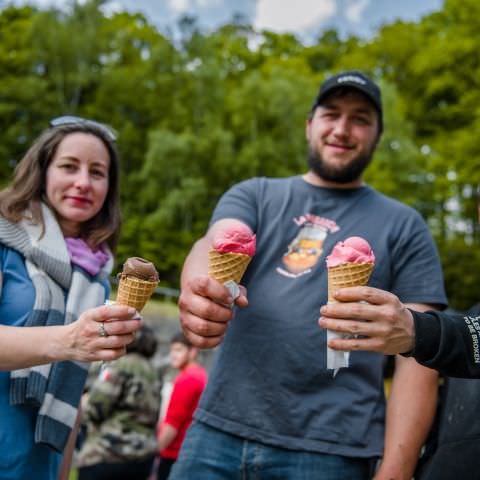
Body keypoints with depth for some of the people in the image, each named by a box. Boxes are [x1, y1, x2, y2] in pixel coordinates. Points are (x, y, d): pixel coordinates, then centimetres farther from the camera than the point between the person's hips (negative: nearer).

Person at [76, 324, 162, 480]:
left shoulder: (119, 366, -7)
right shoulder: (153, 373, 15)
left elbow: (94, 409, -9)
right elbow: (152, 417, 12)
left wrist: (84, 402, 11)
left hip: (109, 455, -8)